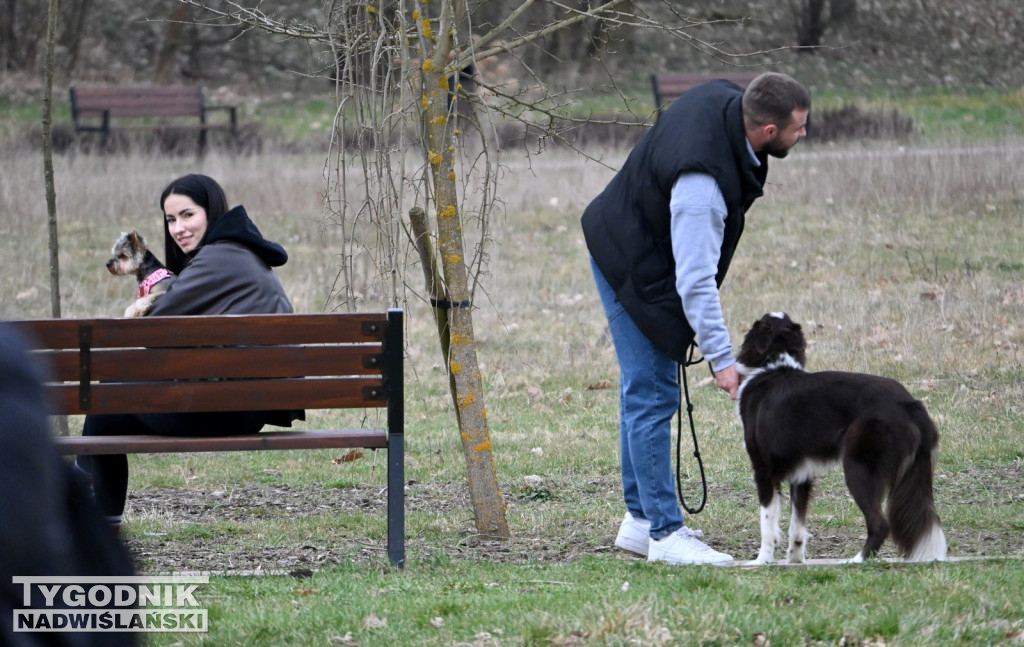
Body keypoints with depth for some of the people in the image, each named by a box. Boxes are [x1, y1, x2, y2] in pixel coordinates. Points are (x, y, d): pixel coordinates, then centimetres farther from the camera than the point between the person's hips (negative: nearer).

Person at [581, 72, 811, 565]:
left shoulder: (726, 98, -11)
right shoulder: (700, 183, -38)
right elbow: (695, 281, -35)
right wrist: (721, 358, -34)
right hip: (634, 269, -10)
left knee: (644, 389, 15)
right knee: (653, 395, -10)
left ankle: (640, 519, 23)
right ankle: (665, 533, -8)